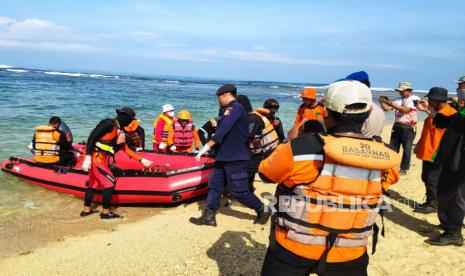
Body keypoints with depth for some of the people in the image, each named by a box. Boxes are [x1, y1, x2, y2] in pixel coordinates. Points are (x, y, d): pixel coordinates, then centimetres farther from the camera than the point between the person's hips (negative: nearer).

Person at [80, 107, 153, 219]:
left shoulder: (120, 131, 10)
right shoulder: (108, 123, -16)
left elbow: (126, 149, 15)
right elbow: (92, 137, -20)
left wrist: (141, 160, 13)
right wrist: (87, 157, -25)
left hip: (103, 160, 9)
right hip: (96, 158, -9)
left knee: (94, 184, 17)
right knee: (110, 183, -6)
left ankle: (86, 209, 30)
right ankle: (105, 212, 3)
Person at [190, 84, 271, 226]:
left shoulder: (235, 108, -15)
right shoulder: (229, 110, 18)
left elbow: (224, 130, -27)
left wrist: (207, 146, -30)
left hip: (236, 158, -10)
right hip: (223, 156, 10)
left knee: (239, 191, -4)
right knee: (214, 184, 8)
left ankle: (263, 210, 15)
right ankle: (209, 217, 13)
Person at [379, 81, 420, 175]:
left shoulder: (414, 99, -7)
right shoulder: (399, 100, 11)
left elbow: (405, 110, -21)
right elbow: (386, 108, 7)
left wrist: (391, 104, -26)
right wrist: (382, 102, -13)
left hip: (408, 128, -6)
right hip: (397, 126, 6)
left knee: (407, 149, 0)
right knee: (393, 147, 7)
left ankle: (404, 169, 8)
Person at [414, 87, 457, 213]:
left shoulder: (451, 113, -15)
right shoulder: (433, 112, 14)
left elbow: (442, 122, -38)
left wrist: (428, 110, -47)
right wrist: (419, 145, 25)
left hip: (437, 154, -9)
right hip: (428, 152, 9)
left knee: (432, 180, -3)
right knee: (426, 178, 14)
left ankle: (433, 205, 8)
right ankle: (429, 202, 25)